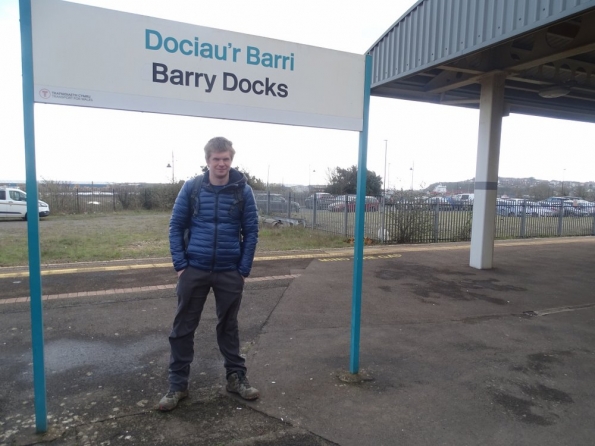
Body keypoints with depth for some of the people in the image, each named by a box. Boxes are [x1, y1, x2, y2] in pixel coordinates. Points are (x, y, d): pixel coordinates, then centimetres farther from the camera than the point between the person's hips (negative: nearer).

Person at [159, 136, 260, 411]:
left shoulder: (243, 191, -4)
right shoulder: (191, 188, -3)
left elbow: (251, 232, -1)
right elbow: (176, 226, 1)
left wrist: (244, 270, -4)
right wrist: (180, 265, -6)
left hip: (230, 273, 0)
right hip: (194, 270, 1)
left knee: (228, 326, 14)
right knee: (183, 328, 7)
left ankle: (236, 377, 30)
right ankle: (177, 384, 23)